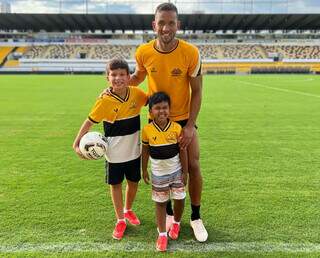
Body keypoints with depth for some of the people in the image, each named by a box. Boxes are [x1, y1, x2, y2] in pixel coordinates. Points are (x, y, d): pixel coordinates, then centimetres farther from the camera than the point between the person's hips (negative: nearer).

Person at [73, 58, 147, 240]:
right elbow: (89, 122, -11)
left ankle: (128, 210, 46)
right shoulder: (105, 101, -18)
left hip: (134, 150, 3)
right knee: (116, 185, 12)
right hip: (115, 154, -2)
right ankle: (120, 220, 32)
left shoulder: (137, 94, -11)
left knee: (133, 182, 17)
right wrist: (77, 144, -16)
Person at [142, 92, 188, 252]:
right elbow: (145, 151, 0)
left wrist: (185, 171, -3)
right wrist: (144, 170, 7)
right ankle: (162, 234, 24)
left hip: (176, 171, 0)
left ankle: (176, 223, 38)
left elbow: (183, 151, -6)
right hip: (158, 173, 0)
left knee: (180, 199, 8)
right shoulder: (147, 130, -13)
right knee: (160, 202, 9)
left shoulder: (177, 128, -14)